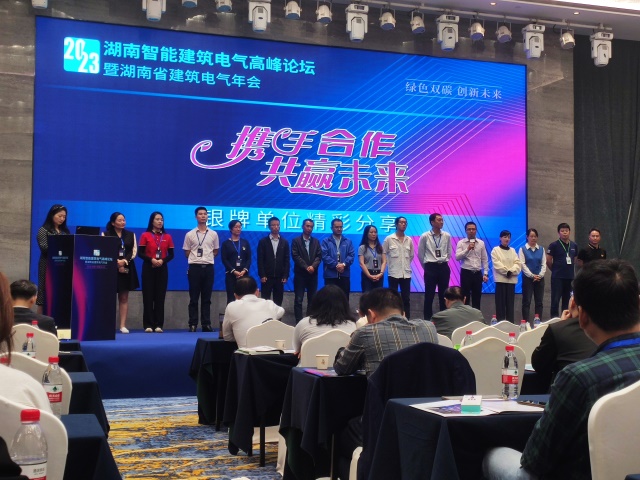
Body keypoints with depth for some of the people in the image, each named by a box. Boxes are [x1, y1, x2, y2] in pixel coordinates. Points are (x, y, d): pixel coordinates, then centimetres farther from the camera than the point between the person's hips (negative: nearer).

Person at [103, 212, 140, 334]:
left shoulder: (131, 235, 13)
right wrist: (117, 263, -14)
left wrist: (125, 261, -11)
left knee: (124, 298, 3)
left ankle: (123, 325, 4)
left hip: (127, 269, 3)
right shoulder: (106, 234, 2)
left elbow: (134, 251, 5)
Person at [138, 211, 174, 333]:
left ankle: (159, 324, 5)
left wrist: (162, 261, -12)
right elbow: (140, 253, -3)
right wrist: (151, 260, -17)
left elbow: (171, 255, 6)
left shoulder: (167, 237, 7)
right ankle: (148, 324, 1)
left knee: (160, 296, 1)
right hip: (148, 268, -2)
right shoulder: (145, 235, 0)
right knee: (148, 296, -2)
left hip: (162, 269, 2)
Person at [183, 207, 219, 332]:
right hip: (194, 267, -1)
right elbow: (187, 252, 7)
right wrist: (196, 259, 4)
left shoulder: (213, 234, 6)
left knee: (206, 298, 5)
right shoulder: (190, 234, 1)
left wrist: (207, 258, 6)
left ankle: (206, 324, 9)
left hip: (208, 267, 2)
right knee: (194, 298, 1)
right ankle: (193, 324, 5)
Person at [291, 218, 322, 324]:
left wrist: (313, 266, -14)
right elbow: (295, 256, -7)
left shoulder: (316, 241, 13)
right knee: (298, 299, -4)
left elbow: (319, 256, 3)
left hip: (313, 274, 3)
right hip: (300, 274, -3)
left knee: (312, 299, 5)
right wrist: (306, 267, -15)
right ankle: (298, 321, -2)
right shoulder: (296, 241, 2)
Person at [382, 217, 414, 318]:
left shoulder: (409, 240, 7)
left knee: (406, 298, 6)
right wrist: (390, 264, 2)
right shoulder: (389, 239, -3)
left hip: (406, 273, 3)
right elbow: (383, 254, 2)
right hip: (393, 273, -3)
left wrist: (406, 265, 14)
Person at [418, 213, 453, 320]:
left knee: (443, 295, 7)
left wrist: (443, 263, 13)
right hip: (430, 267, -3)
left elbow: (449, 252, 14)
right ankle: (428, 320, 8)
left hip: (444, 267, 3)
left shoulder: (447, 236, 2)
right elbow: (420, 254, 5)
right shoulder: (425, 236, -5)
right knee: (429, 295, 1)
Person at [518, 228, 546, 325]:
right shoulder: (522, 249, 0)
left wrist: (540, 275, -9)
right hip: (527, 278, -3)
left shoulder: (541, 249, 9)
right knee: (526, 302, -2)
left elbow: (544, 264, 7)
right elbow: (522, 264, -6)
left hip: (539, 279, 3)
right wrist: (532, 275, -13)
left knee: (539, 302, 4)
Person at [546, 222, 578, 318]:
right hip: (557, 277, -4)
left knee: (568, 301, 11)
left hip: (570, 277, 5)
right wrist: (556, 270, 6)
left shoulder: (574, 245, 7)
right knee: (555, 300, -3)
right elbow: (548, 261, -3)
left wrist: (570, 270, 15)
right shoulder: (554, 245, -7)